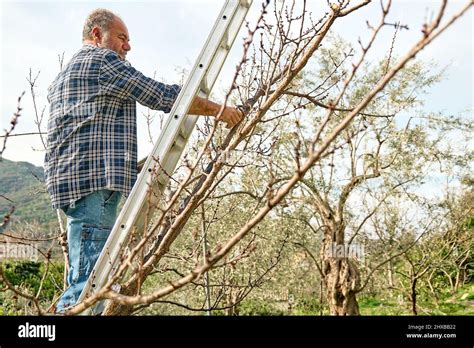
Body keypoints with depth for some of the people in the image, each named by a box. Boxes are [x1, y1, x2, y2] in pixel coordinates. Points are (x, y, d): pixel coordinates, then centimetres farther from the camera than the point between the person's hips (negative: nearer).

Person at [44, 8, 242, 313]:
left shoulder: (64, 75, 30)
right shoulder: (102, 60, 0)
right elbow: (164, 96, -5)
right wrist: (217, 110, 1)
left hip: (71, 178, 10)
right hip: (95, 177, -10)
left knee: (90, 275, 9)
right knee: (90, 278, -13)